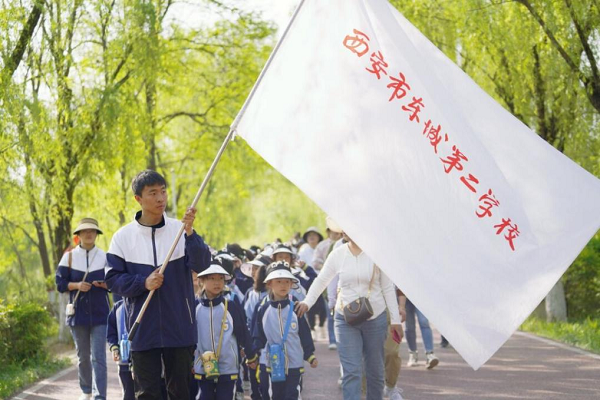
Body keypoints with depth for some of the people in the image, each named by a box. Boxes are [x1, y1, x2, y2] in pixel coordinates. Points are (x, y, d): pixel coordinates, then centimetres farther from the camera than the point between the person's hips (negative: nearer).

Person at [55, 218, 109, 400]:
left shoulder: (105, 257, 2)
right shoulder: (69, 256, 3)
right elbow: (60, 284, 2)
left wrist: (105, 284, -16)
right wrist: (76, 285, -17)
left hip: (100, 314, -1)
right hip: (78, 313, 2)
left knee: (98, 357, -10)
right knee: (83, 356, 12)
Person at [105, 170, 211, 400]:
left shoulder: (180, 230, 0)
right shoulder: (123, 236, -1)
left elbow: (202, 264, -13)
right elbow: (112, 279, 0)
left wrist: (190, 233, -29)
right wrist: (143, 283, -16)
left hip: (180, 329, 1)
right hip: (143, 330, -1)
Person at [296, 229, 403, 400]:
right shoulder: (337, 255, -1)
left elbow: (388, 288, -1)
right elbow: (321, 280, 7)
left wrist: (395, 320, -2)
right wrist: (307, 302, -8)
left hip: (375, 318, 0)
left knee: (375, 370, 10)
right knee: (351, 371, -10)